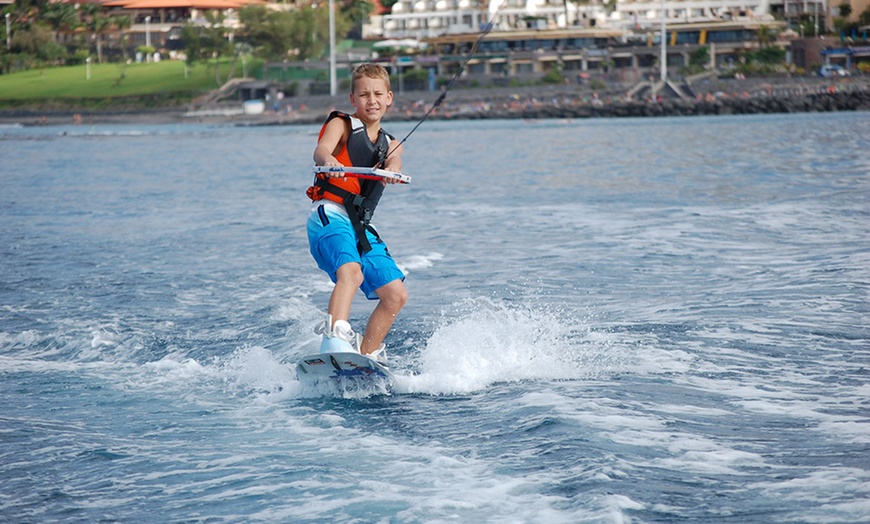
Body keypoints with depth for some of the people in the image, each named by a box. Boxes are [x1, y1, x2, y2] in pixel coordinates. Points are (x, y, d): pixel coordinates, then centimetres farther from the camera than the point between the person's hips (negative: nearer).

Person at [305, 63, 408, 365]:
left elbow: (392, 169, -3)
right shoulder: (341, 125, 7)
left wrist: (391, 173, -29)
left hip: (362, 227, 6)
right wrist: (329, 161, -41)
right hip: (330, 215, -6)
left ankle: (367, 356, 16)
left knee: (396, 295, 2)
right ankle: (335, 337, -50)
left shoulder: (390, 145, 21)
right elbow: (321, 149, -16)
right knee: (351, 272, -33)